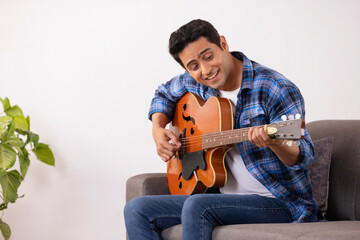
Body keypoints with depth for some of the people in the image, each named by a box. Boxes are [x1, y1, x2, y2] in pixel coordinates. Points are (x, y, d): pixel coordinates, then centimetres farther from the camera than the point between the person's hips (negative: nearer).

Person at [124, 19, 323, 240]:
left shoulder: (276, 90, -17)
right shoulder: (196, 83, 4)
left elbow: (305, 155, -21)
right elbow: (165, 93, 28)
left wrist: (274, 143, -44)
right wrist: (158, 129, 7)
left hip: (280, 204, -7)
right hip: (225, 198, 7)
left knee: (197, 206, -33)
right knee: (137, 210, -7)